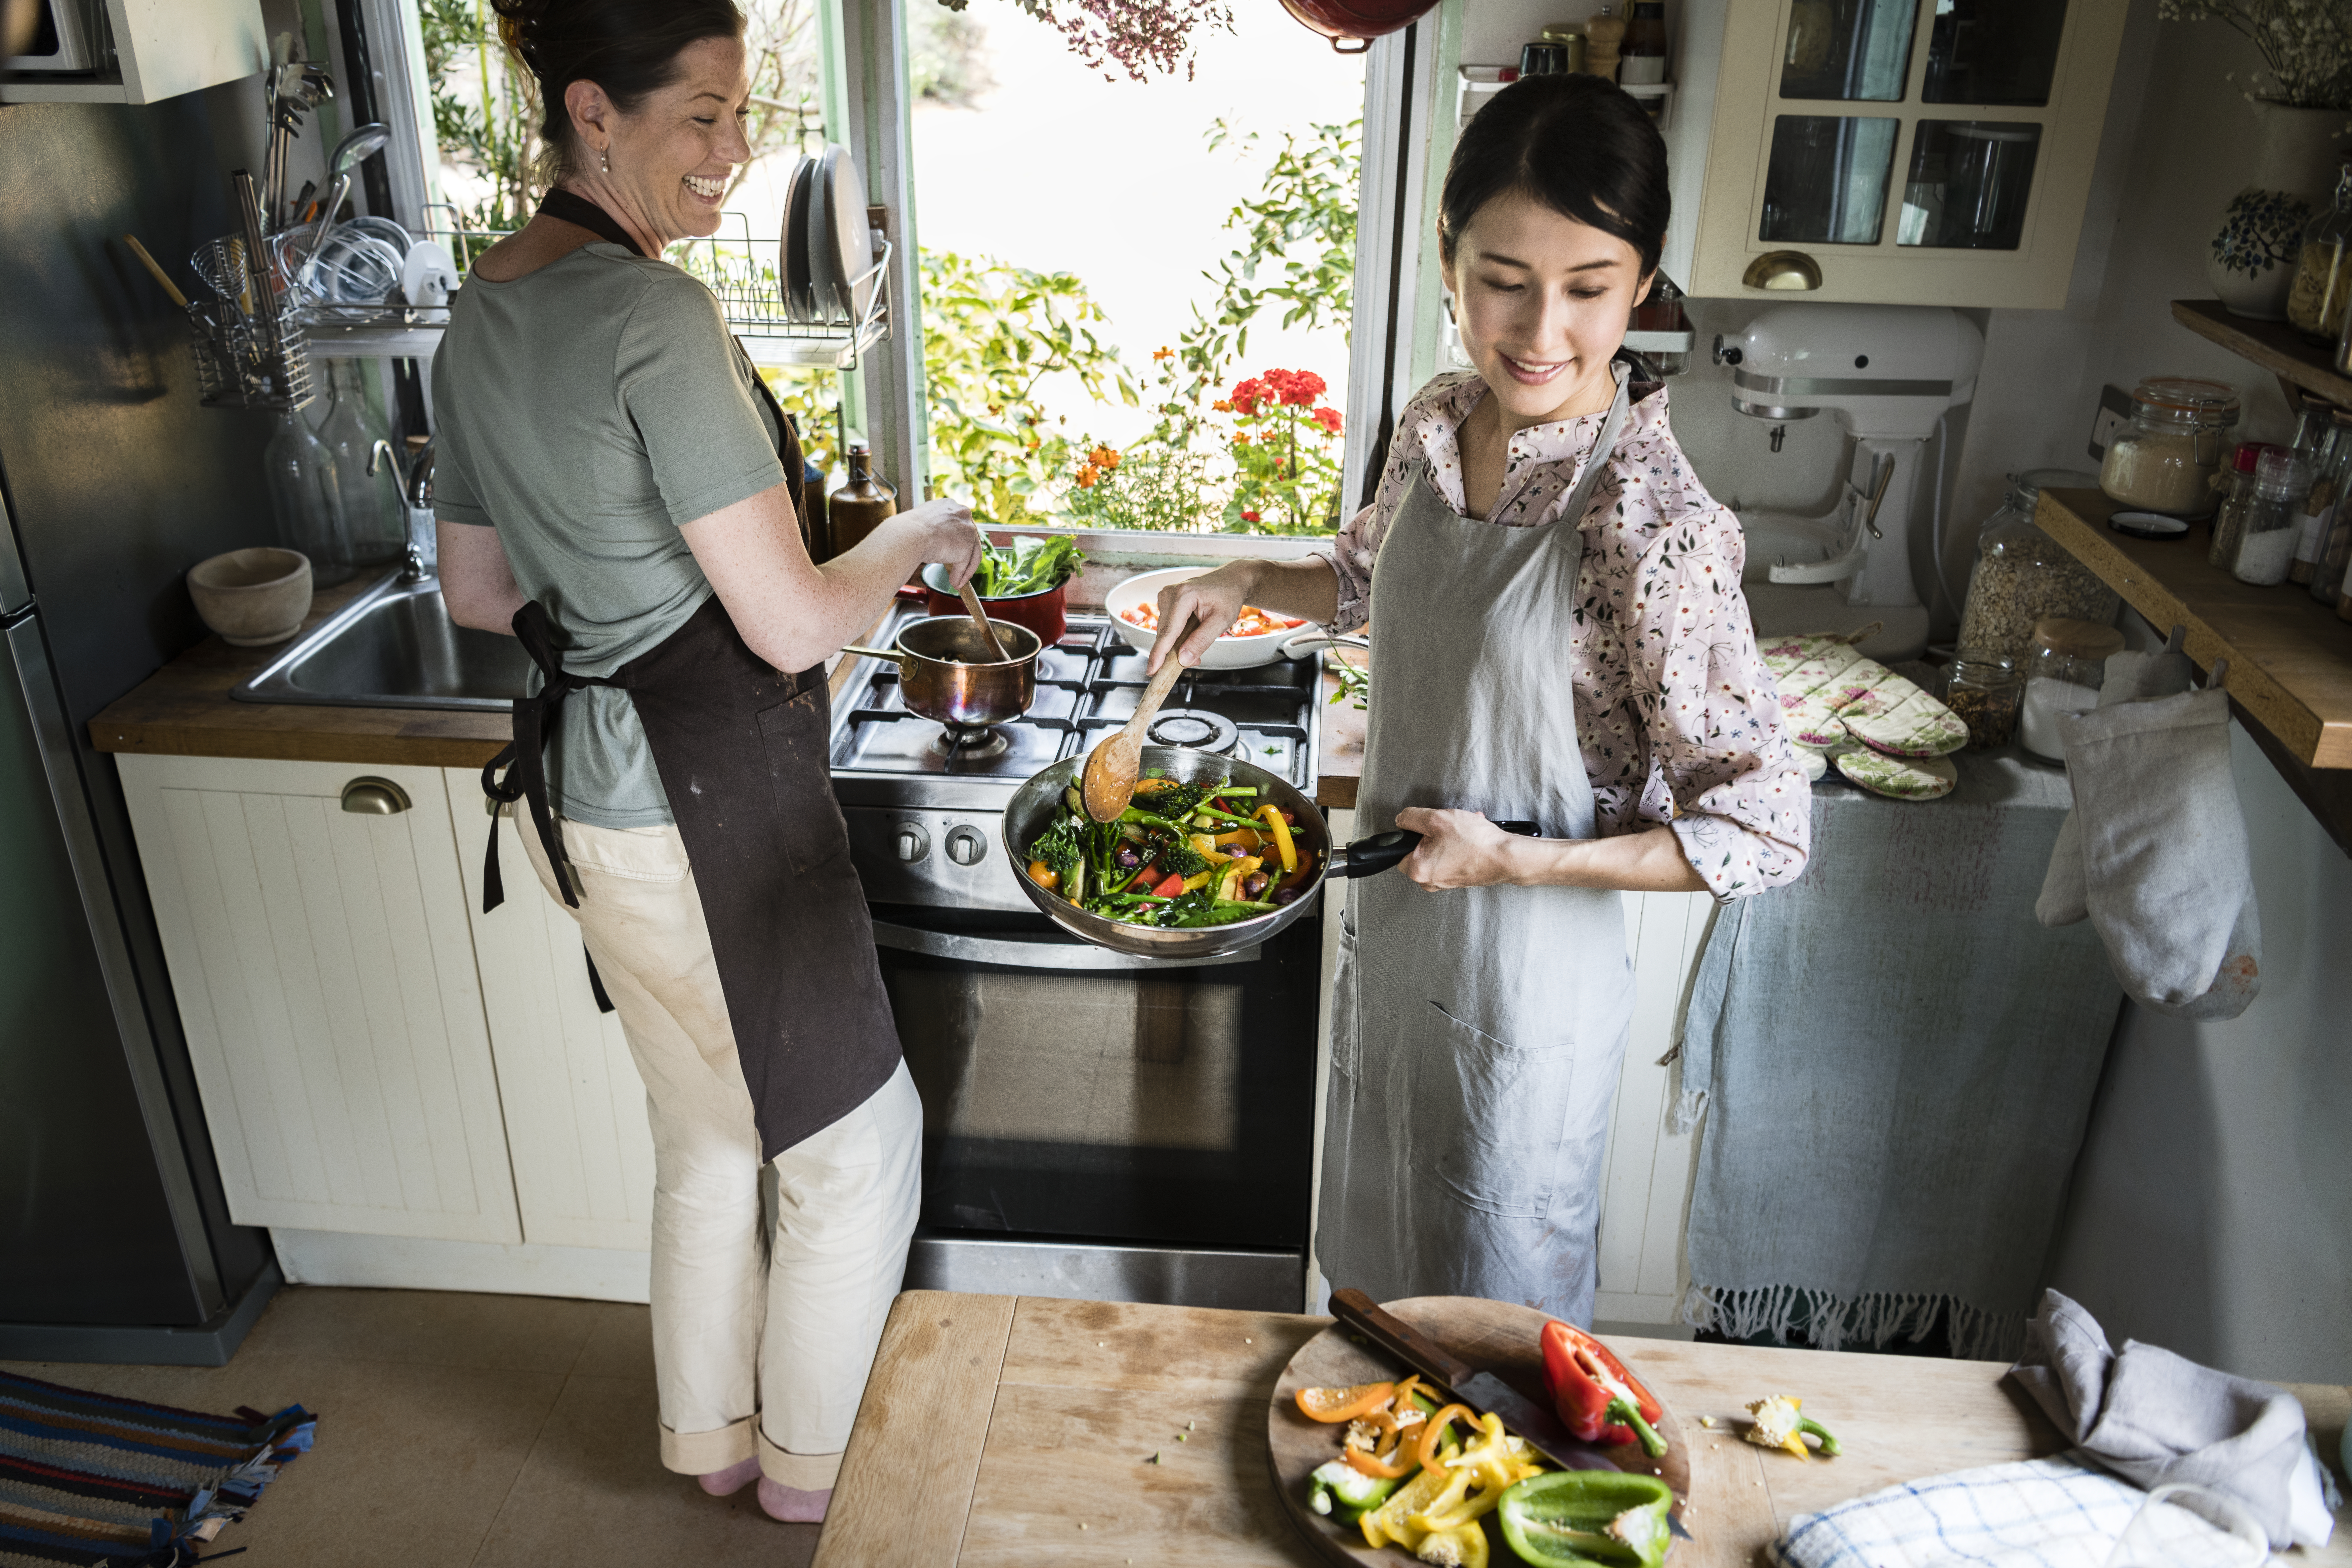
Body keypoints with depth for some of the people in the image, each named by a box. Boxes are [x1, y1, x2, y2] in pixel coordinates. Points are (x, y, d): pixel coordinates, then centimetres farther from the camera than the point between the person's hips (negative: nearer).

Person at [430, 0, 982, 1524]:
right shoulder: (656, 314, -22)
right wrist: (919, 533, -5)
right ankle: (812, 1465, 32)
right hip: (708, 797, -9)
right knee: (856, 1138, 12)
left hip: (588, 785, 9)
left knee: (707, 1136, 26)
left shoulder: (483, 313, 7)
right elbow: (791, 624, -22)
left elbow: (480, 589, 16)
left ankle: (710, 1435, 45)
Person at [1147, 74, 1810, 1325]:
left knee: (1501, 1312, 19)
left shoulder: (1652, 530, -28)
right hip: (1390, 938, 7)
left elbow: (1764, 834, -22)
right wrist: (1247, 585, -1)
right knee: (1377, 1266, 29)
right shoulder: (1438, 424, -7)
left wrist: (1515, 858, -23)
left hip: (1524, 993, -6)